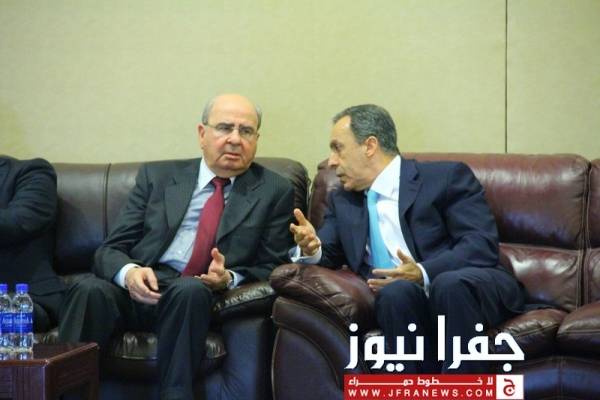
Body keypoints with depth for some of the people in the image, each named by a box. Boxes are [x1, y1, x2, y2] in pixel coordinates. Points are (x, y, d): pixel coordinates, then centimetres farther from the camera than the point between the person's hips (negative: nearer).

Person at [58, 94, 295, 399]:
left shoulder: (275, 191, 11)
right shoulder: (156, 176, 14)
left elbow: (271, 269, 9)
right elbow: (110, 250, 9)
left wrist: (229, 279, -13)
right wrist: (129, 272, -15)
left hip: (199, 297, -1)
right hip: (139, 291, 1)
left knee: (190, 289, -35)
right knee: (92, 290, -31)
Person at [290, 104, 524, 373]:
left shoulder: (446, 177, 1)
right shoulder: (342, 201, 20)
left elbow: (482, 245, -9)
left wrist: (424, 274, -23)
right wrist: (310, 249, -8)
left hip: (469, 287, -3)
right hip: (405, 301, 3)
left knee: (450, 284, -37)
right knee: (397, 292, -33)